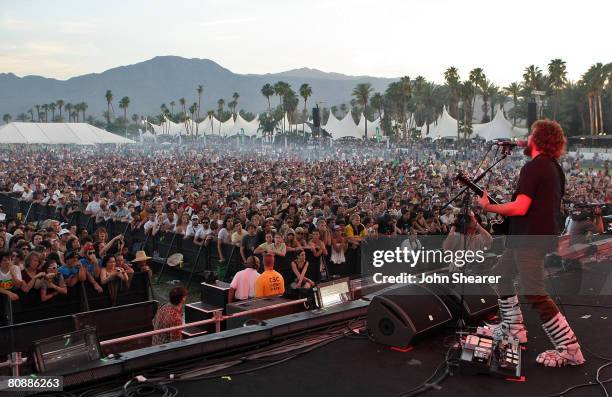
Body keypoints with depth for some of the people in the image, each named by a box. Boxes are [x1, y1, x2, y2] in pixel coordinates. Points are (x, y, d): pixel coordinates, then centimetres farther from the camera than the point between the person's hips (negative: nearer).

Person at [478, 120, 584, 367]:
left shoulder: (533, 168, -16)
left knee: (535, 294, -10)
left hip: (530, 238, -10)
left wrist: (488, 207, -12)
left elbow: (520, 208, -24)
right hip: (543, 233, 10)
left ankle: (570, 349, -6)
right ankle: (513, 328, 28)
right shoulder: (554, 167, 14)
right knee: (501, 274, 21)